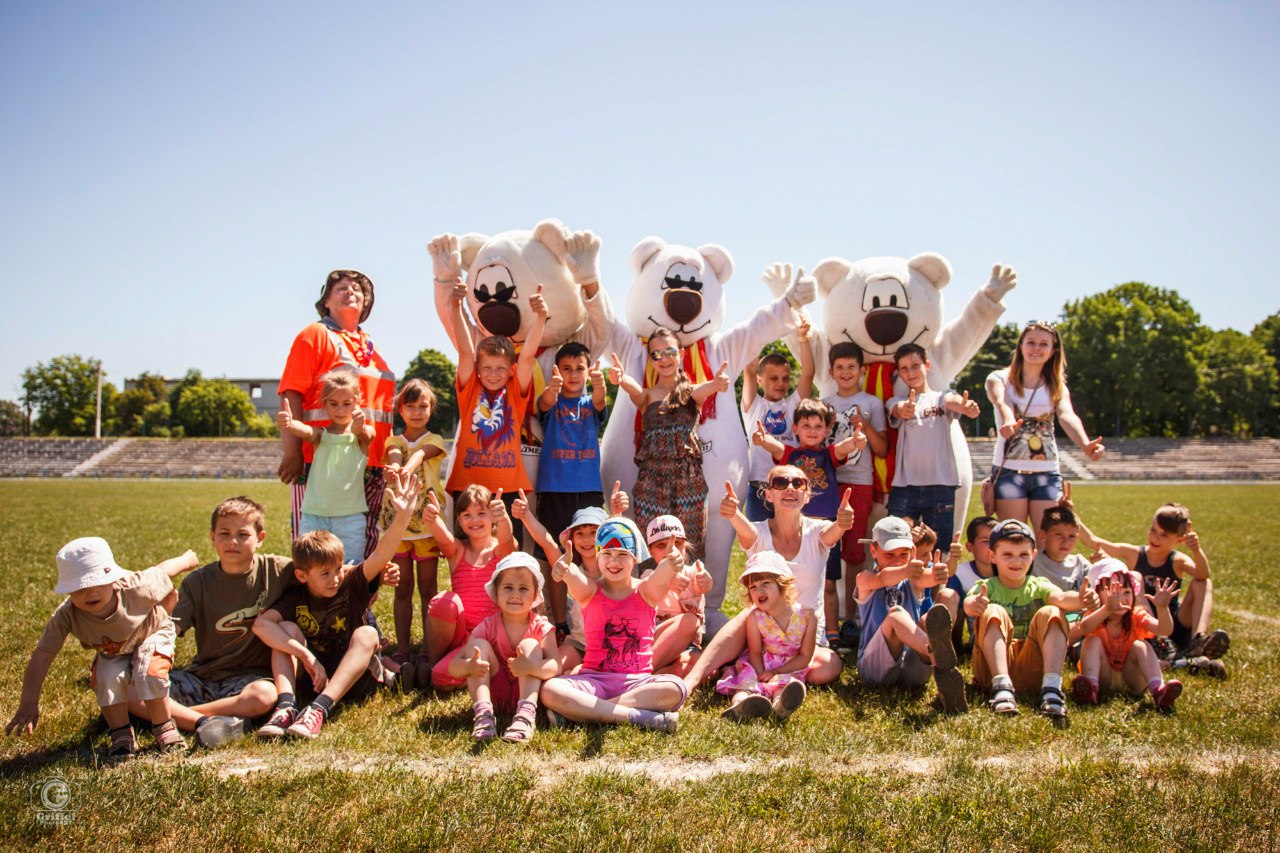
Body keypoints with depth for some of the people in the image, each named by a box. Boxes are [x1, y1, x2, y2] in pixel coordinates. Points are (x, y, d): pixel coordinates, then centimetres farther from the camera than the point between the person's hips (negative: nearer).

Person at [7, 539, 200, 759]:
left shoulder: (137, 589, -40)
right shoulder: (66, 616, -35)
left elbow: (163, 571, -20)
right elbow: (41, 656, -31)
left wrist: (187, 559, 2)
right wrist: (28, 703, -35)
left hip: (153, 634, -2)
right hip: (113, 653, 3)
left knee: (148, 673, -30)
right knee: (107, 679, -26)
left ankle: (165, 729, -7)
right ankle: (122, 736, -3)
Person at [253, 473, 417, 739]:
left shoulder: (351, 585, -5)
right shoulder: (295, 597, -4)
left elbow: (382, 554, -22)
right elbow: (261, 623, -24)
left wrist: (403, 516, -40)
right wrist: (307, 656, -33)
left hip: (356, 679, -1)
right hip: (313, 678, 2)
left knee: (366, 633, -28)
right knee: (286, 628, -14)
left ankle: (320, 709, -43)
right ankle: (286, 706, -34)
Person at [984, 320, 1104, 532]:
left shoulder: (1057, 387, 8)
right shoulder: (1000, 379, 1)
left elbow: (1067, 416, -13)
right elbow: (1001, 403, -23)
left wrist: (1085, 445, -35)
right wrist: (1008, 421, -47)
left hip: (1047, 474, 2)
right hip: (1009, 472, -2)